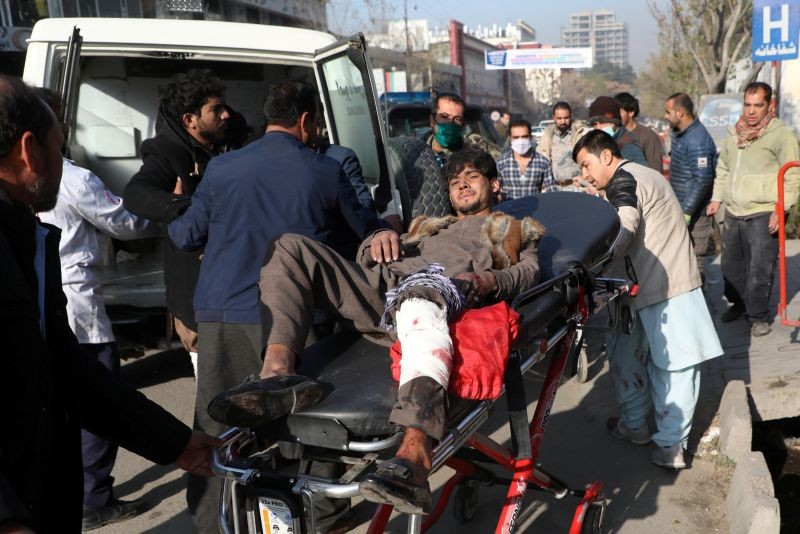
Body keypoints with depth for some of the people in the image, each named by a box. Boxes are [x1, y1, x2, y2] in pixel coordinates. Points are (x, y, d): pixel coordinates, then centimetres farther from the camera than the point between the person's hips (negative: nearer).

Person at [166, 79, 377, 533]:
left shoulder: (222, 168, 1)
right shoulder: (327, 172, -1)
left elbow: (186, 237, 8)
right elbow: (363, 227, 14)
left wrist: (176, 212, 31)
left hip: (223, 314, 1)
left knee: (216, 427, 10)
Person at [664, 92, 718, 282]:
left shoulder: (697, 140, -19)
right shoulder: (679, 134, 12)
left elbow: (703, 180, -24)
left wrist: (686, 213, -24)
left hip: (695, 211, -10)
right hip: (680, 206, 10)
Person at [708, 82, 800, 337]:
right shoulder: (735, 133, 12)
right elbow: (722, 169, 24)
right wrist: (717, 198, 16)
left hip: (763, 215, -6)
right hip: (733, 214, 7)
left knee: (760, 270, -5)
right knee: (731, 265, 16)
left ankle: (759, 316, 9)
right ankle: (739, 303, 35)